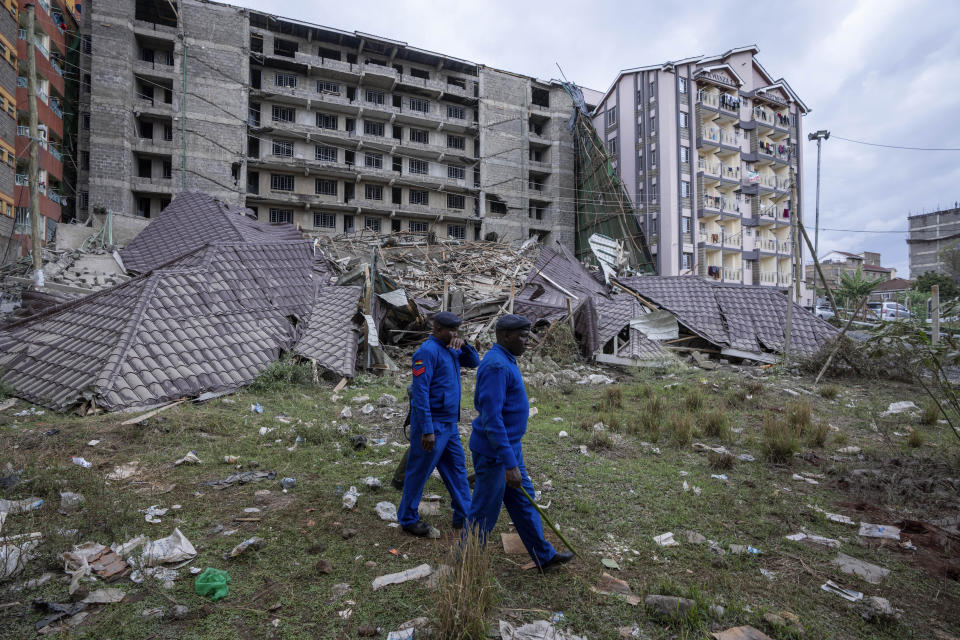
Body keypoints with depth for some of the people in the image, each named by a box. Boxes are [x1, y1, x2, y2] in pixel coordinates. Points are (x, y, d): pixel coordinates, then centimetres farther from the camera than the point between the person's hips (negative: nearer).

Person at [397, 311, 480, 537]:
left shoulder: (450, 349, 10)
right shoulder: (427, 351, -18)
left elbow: (474, 362, 15)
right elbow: (420, 393, -22)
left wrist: (464, 345, -6)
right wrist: (427, 431, -24)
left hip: (450, 424, 9)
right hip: (433, 424, -9)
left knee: (457, 468, 16)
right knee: (419, 472, 6)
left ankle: (463, 516, 29)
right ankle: (408, 518, 23)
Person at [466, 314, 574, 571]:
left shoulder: (504, 361, 9)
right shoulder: (496, 366, -24)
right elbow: (491, 418, -28)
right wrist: (510, 465, -27)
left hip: (509, 447, 10)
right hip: (494, 453, -10)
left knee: (523, 501, 20)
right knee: (484, 514, 6)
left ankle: (544, 556, 36)